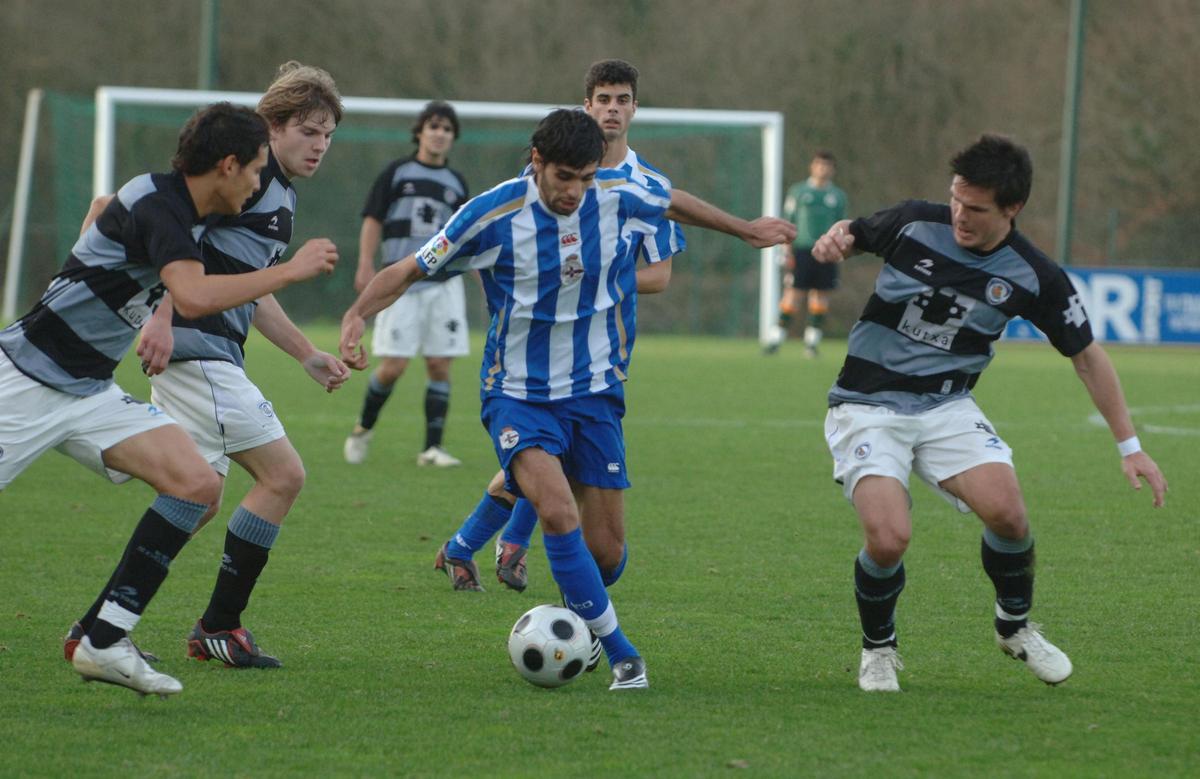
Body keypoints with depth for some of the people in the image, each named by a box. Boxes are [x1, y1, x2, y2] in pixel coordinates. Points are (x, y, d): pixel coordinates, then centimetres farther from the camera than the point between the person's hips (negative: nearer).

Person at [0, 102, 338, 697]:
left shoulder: (178, 209, 8)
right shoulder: (155, 205, -20)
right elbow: (195, 297, -36)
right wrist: (290, 272, -25)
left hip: (93, 394, 9)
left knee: (198, 485, -7)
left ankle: (104, 641, -8)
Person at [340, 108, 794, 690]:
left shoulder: (618, 197, -6)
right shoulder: (494, 215, -15)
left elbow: (673, 203, 18)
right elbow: (409, 271, -7)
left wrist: (745, 229, 31)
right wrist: (357, 314, -24)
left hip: (595, 391, 4)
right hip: (519, 395, -4)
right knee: (559, 514, -26)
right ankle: (620, 653, -17)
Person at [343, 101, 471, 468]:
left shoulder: (456, 183, 13)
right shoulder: (397, 173, 4)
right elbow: (373, 221, 3)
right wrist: (366, 266, -8)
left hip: (445, 283, 3)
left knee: (439, 365, -3)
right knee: (393, 365, -7)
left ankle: (432, 447, 2)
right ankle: (363, 429, 16)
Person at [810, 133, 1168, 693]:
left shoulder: (1034, 277, -7)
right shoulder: (914, 223, -10)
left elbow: (1086, 356, 3)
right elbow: (853, 235, 11)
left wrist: (1129, 446, 2)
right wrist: (834, 240, -15)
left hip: (947, 406, 2)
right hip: (867, 406, -1)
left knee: (1007, 512, -23)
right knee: (888, 539, -23)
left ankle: (1015, 626, 9)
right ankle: (878, 648, 8)